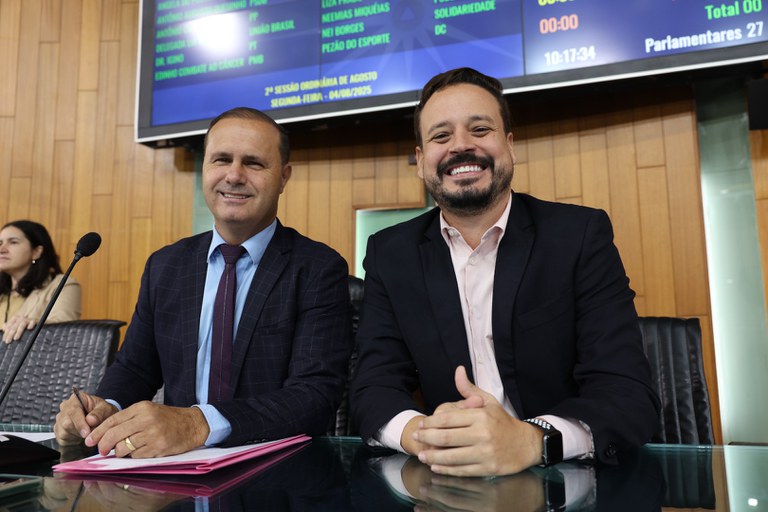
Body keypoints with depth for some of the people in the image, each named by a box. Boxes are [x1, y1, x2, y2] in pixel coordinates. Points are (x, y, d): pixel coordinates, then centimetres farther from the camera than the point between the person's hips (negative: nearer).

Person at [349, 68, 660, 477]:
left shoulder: (580, 236, -6)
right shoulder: (390, 254, 1)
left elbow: (630, 395, -12)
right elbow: (373, 390, -4)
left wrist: (527, 441, -31)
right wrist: (423, 433, -26)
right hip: (446, 484, 2)